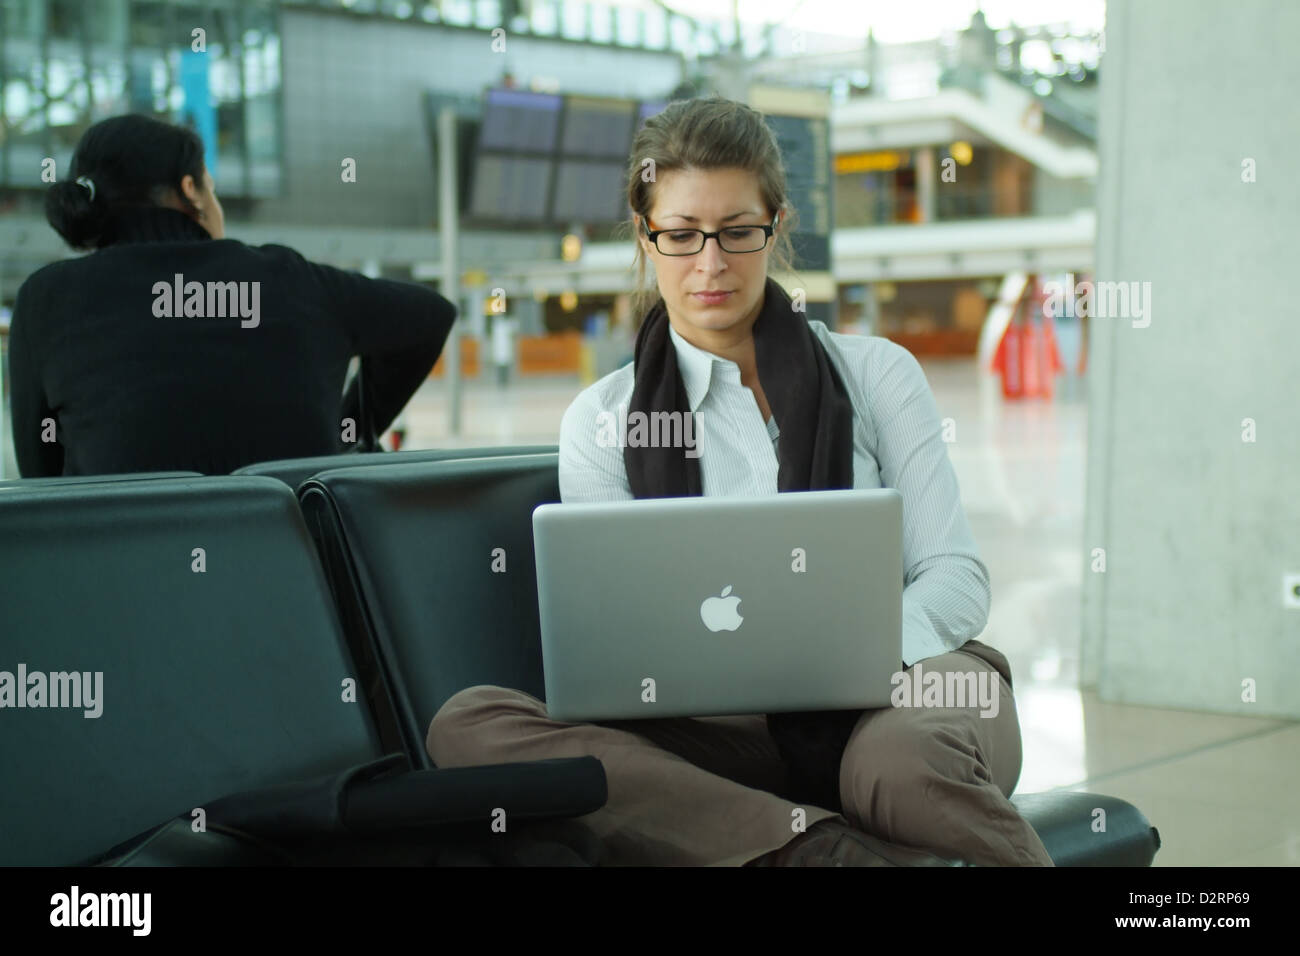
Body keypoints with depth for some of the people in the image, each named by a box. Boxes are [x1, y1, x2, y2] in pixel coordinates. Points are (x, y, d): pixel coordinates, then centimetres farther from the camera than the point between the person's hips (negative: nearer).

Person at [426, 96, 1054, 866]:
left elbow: (957, 576, 5)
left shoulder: (876, 373, 13)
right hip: (736, 743, 4)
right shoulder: (602, 420, 13)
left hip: (897, 690, -3)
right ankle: (823, 848, -35)